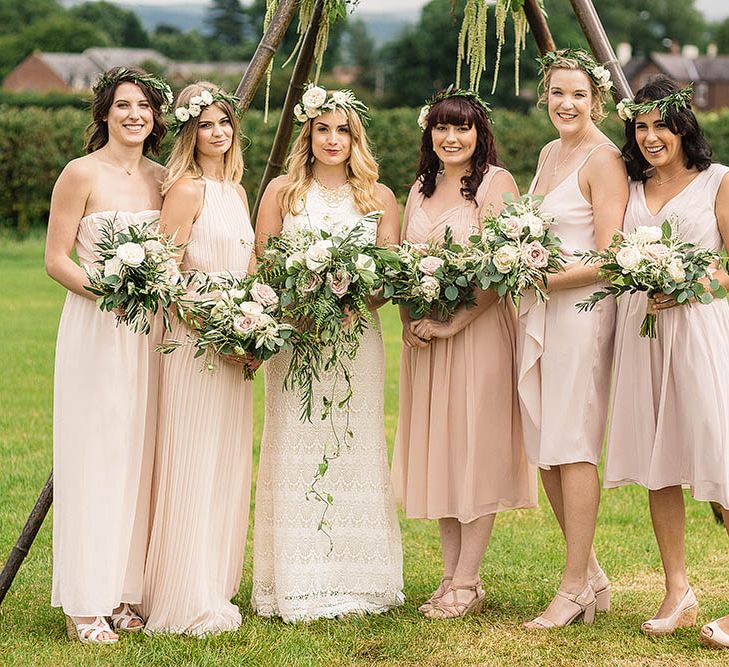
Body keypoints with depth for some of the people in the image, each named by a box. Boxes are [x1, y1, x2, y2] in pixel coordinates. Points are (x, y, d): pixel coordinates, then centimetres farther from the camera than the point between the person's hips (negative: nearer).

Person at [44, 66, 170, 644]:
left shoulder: (163, 179, 11)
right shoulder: (83, 174, -5)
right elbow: (56, 259, -6)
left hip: (150, 332, 6)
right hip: (95, 330, -5)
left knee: (140, 457, 7)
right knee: (94, 459, -5)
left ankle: (127, 592, 14)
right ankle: (86, 604, 0)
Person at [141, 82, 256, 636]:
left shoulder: (236, 190, 14)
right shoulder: (187, 188, -10)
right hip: (194, 340, -8)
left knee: (227, 464, 12)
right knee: (191, 464, -5)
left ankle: (215, 588, 21)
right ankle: (187, 603, 1)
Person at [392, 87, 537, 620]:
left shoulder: (496, 182, -6)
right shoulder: (421, 189, 14)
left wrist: (451, 322, -18)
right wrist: (411, 322, -2)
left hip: (478, 331, -7)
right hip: (424, 335, 7)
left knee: (476, 453, -3)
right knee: (437, 455, 8)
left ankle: (467, 583, 1)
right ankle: (452, 576, 14)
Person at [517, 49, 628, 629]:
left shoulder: (603, 159, -10)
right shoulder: (550, 153, 16)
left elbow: (608, 259, -15)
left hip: (582, 308, -9)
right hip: (538, 310, 9)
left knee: (572, 449, -6)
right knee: (543, 450, 8)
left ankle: (574, 589, 1)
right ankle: (592, 576, 19)